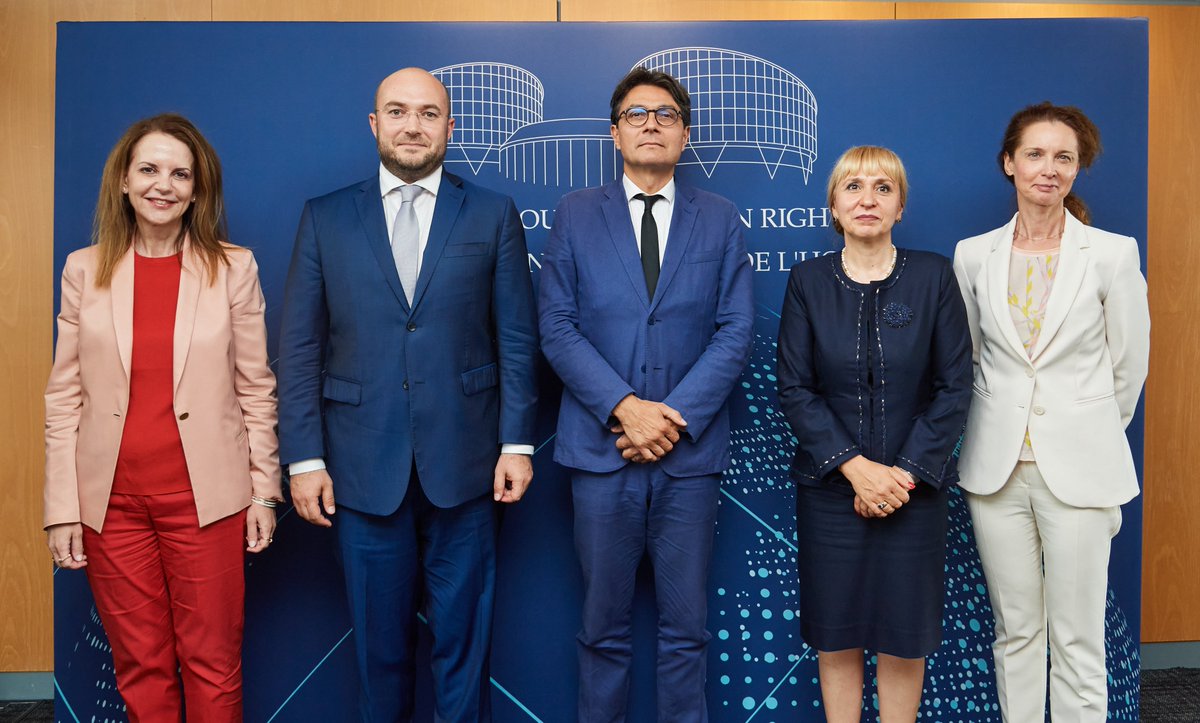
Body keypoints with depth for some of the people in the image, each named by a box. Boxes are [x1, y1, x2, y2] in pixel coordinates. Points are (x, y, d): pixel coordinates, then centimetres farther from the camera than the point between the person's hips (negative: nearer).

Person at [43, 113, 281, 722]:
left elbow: (255, 388, 3)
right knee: (140, 667, 12)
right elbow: (64, 396, 4)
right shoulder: (85, 270, 3)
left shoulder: (234, 268, 0)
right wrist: (62, 509, 1)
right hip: (112, 500, 1)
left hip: (205, 496, -1)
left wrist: (264, 490, 1)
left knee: (213, 666, 7)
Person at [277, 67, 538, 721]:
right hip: (364, 469, 1)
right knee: (379, 644, 13)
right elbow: (299, 349, 3)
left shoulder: (493, 216, 4)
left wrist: (516, 444, -3)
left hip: (462, 467, 0)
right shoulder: (325, 219, 5)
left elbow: (516, 341, 2)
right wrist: (303, 458, -3)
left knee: (462, 642, 10)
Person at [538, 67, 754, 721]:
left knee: (685, 628, 10)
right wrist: (625, 408, -13)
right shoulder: (576, 214, 6)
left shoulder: (720, 220, 8)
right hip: (601, 447, 0)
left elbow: (735, 331, 1)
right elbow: (558, 326, -1)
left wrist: (676, 417, -11)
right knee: (604, 627, 10)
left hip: (691, 450, 1)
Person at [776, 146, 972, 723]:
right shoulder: (808, 280, 0)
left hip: (914, 485, 0)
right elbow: (794, 389, -4)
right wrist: (854, 466, -14)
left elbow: (954, 387, -3)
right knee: (835, 631, 9)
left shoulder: (934, 276, -1)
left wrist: (905, 472, -11)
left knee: (904, 634, 8)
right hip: (830, 485, 0)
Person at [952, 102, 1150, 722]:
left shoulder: (1113, 254, -4)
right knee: (1014, 630, 13)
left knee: (1077, 641, 4)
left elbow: (1128, 367, 6)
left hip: (1078, 468, -2)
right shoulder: (973, 256, 3)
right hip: (996, 466, 2)